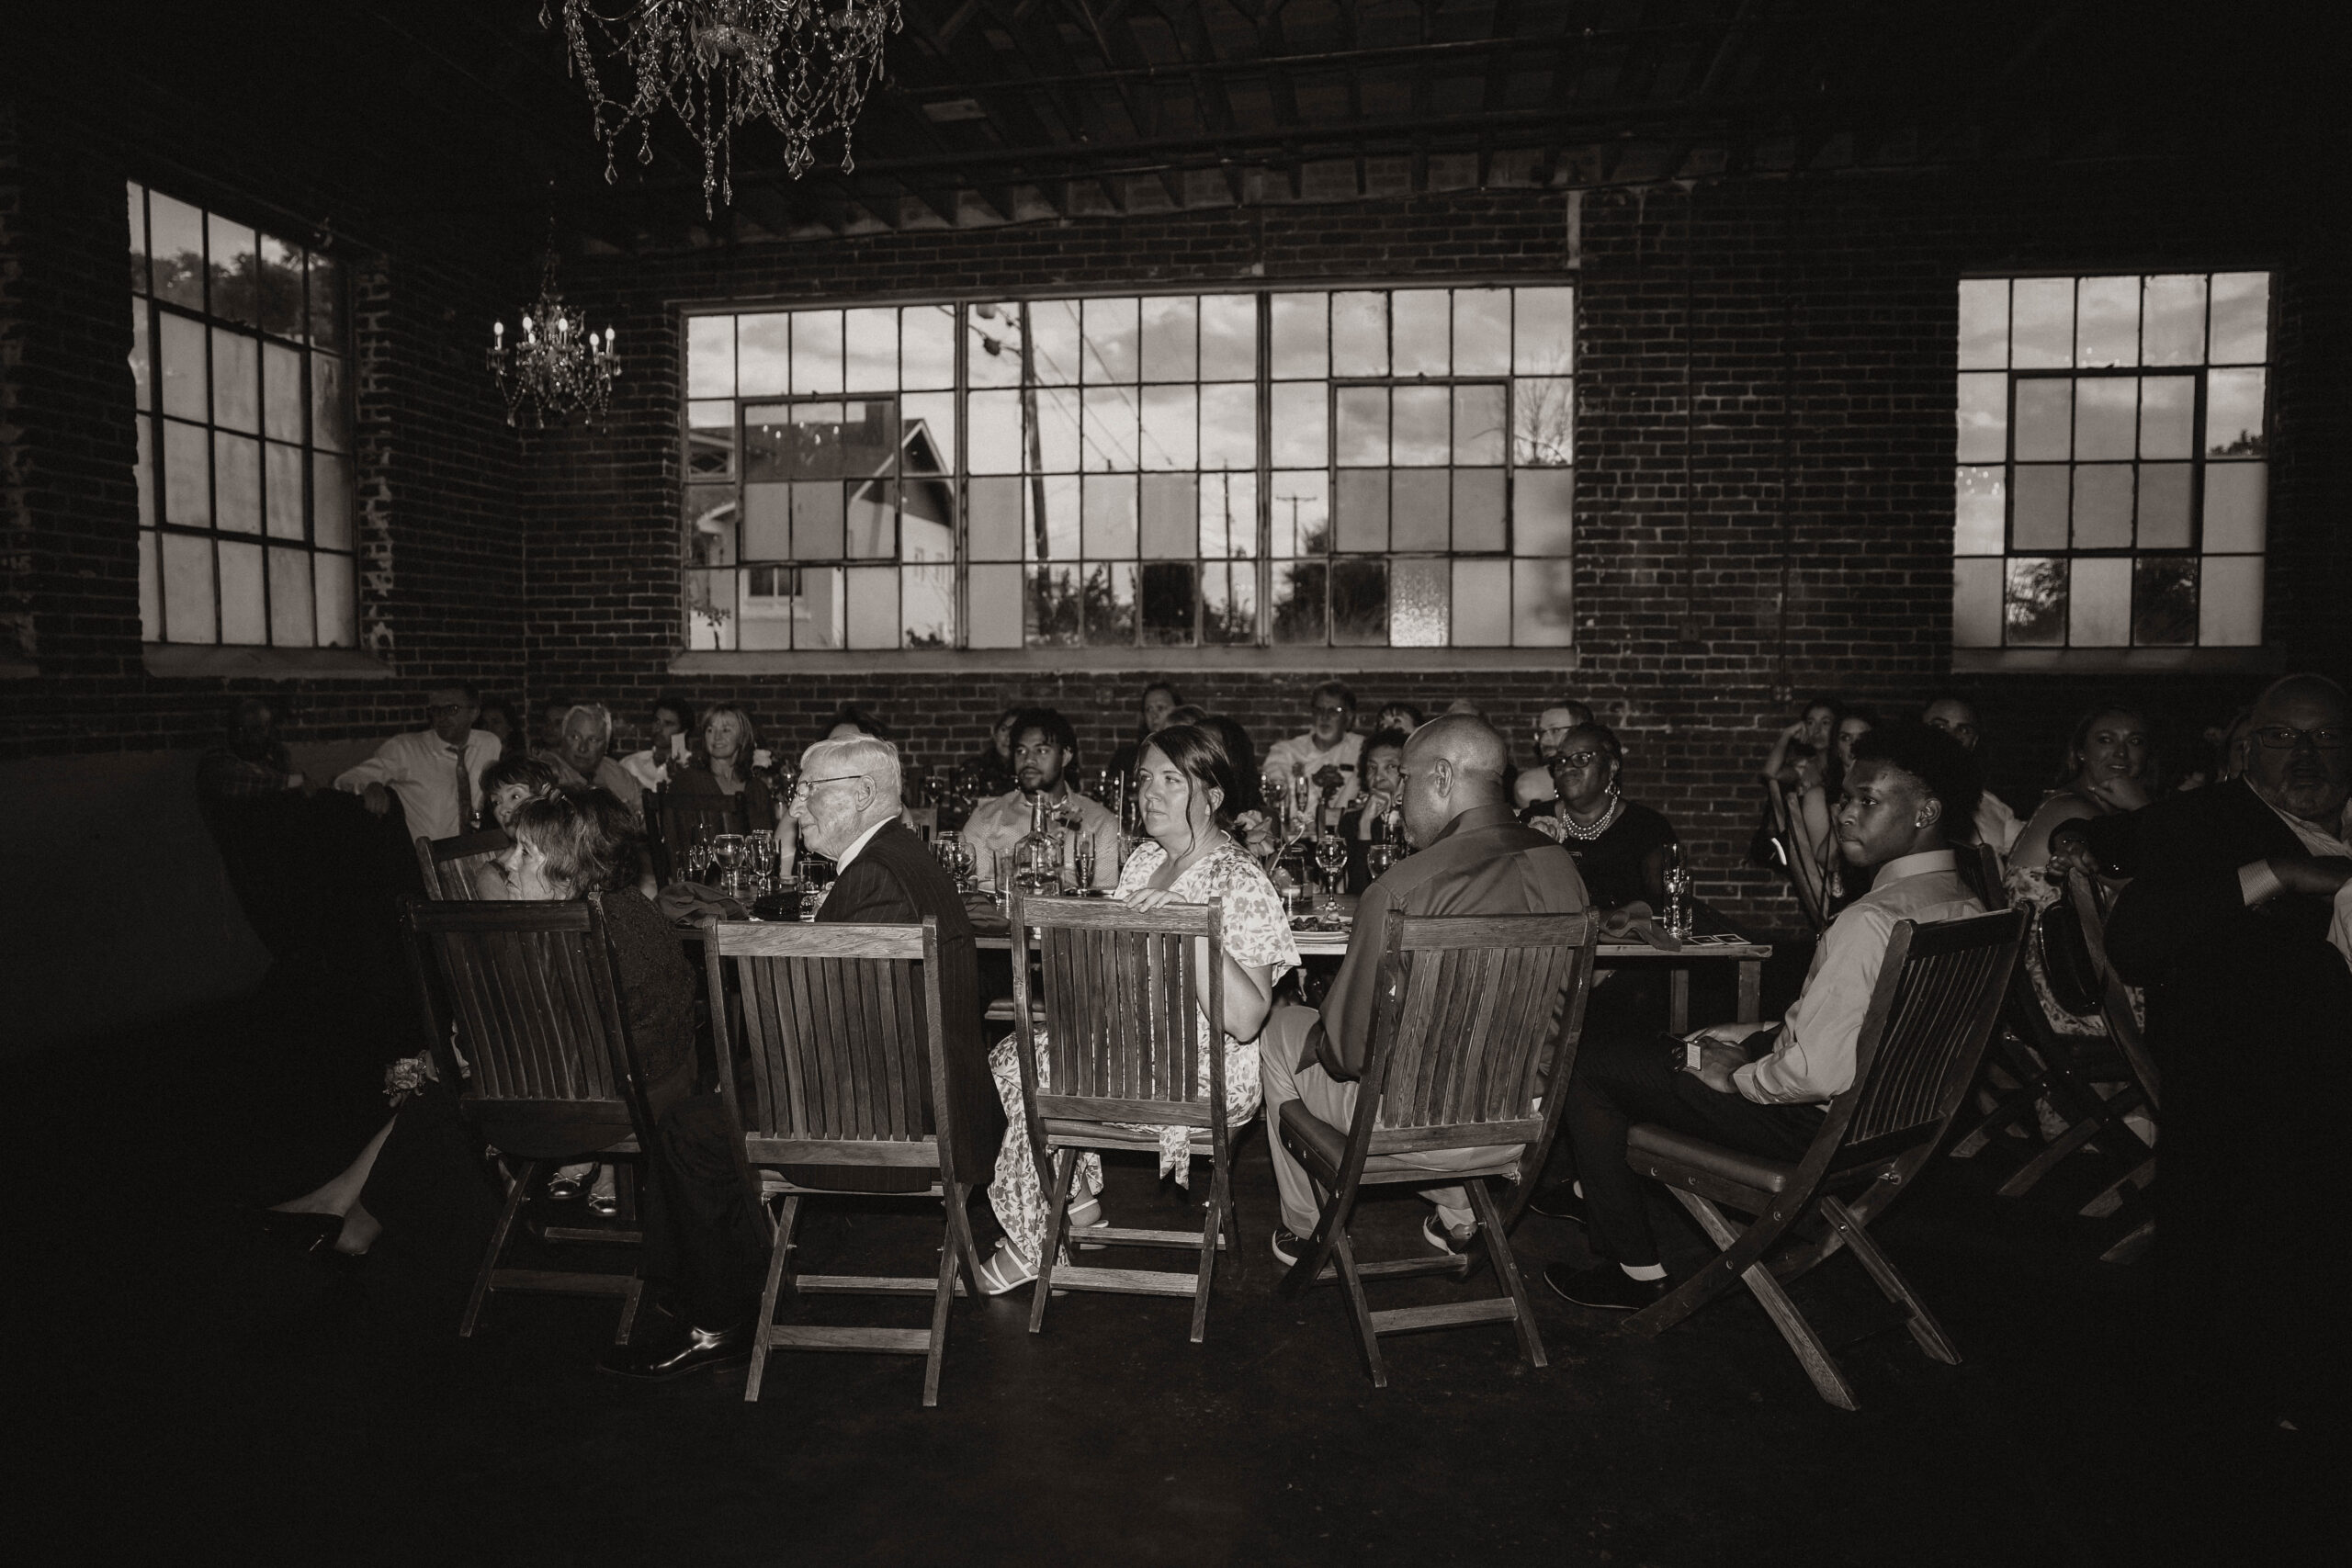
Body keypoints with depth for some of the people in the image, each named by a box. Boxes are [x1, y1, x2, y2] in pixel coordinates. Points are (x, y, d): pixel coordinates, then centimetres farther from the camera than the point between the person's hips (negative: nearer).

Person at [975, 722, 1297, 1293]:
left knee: (1038, 1084, -14)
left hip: (1205, 1070, -8)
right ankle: (1078, 1197, 14)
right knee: (1011, 1055, -2)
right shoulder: (1144, 860, 5)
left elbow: (1245, 1021, -28)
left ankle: (1030, 1246, 9)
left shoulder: (1241, 883, -20)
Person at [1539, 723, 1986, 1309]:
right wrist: (1752, 1043, 8)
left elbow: (1818, 1073, -32)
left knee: (1584, 1064, 0)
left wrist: (1738, 1076, -13)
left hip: (1811, 1126, -9)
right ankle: (1594, 1192, 41)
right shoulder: (1966, 906, 0)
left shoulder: (1870, 922, -30)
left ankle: (1634, 1270, 10)